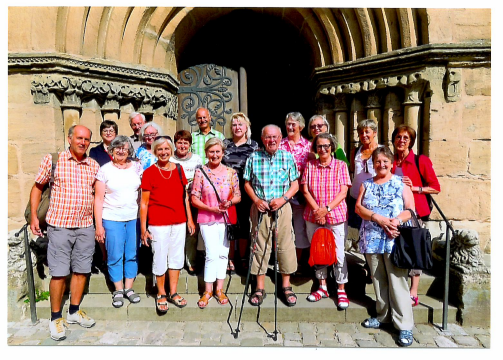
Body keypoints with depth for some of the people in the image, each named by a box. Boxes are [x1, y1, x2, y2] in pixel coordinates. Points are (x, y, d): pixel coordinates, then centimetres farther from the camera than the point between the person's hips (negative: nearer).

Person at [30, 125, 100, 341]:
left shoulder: (93, 165, 7)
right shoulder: (53, 160, -3)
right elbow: (37, 187, 4)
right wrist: (33, 216, -3)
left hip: (86, 226, 4)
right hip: (59, 225, -3)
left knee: (81, 270, 11)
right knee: (59, 273, 1)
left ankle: (74, 311, 29)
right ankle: (56, 318, 19)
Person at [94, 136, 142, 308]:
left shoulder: (137, 167, 6)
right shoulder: (104, 170, 0)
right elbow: (98, 199, -1)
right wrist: (99, 225, -6)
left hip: (134, 218, 2)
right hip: (112, 219, -2)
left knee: (132, 254, 7)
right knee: (115, 255, 3)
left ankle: (129, 288, 22)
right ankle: (118, 290, 19)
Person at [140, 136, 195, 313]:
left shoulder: (178, 169, 6)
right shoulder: (149, 172, -5)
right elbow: (144, 203, -5)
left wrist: (189, 219, 10)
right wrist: (143, 228, -8)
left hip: (179, 222, 4)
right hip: (158, 223, -4)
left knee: (176, 257, 12)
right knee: (159, 258, 5)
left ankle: (173, 293, 26)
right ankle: (161, 294, 23)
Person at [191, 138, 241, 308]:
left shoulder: (231, 172, 3)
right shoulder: (200, 172, -3)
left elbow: (238, 196, 6)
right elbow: (194, 198, -4)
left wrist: (230, 202, -15)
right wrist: (210, 208, -17)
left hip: (226, 218, 3)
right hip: (207, 219, -2)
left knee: (223, 254, 9)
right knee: (212, 254, -7)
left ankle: (219, 289, 23)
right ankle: (208, 290, 11)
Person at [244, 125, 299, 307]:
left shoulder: (288, 157, 3)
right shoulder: (253, 158, 3)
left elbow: (295, 184, 4)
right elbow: (247, 183, 7)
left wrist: (283, 199, -12)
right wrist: (256, 200, -7)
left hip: (282, 207, 0)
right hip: (260, 208, 0)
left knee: (285, 245, 4)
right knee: (260, 246, 6)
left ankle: (286, 286, 21)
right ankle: (260, 288, 19)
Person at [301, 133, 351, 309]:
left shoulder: (340, 165, 0)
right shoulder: (310, 165, 5)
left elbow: (343, 191, -6)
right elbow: (305, 190, 0)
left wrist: (327, 209, -16)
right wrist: (317, 210, -12)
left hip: (336, 216, -2)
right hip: (313, 216, 3)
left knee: (338, 253, 0)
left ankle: (341, 290, 16)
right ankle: (322, 287, 29)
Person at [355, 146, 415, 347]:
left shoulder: (401, 183, 5)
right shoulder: (366, 184, 13)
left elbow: (411, 209, -2)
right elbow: (358, 207, 2)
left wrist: (397, 221, -20)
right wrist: (378, 218, -13)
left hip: (395, 239, -3)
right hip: (372, 239, 4)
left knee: (397, 281, -5)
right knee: (378, 279, 12)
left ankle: (404, 326, 4)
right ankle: (383, 316, 27)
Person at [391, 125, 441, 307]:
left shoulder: (421, 161, -2)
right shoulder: (390, 162, 10)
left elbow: (436, 187, 0)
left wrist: (415, 188, -12)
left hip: (414, 212, -3)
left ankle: (413, 293, 9)